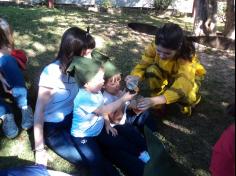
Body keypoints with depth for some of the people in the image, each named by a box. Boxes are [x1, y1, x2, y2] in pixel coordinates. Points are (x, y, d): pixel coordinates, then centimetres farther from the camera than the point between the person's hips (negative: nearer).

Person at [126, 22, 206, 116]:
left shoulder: (187, 57, -40)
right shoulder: (154, 47, -31)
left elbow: (181, 87, -50)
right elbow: (143, 65, -26)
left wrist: (155, 100, -64)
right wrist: (135, 77, -51)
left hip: (189, 75, -3)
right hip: (167, 74, 3)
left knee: (187, 95, -34)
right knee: (152, 70, -30)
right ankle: (158, 104, -9)